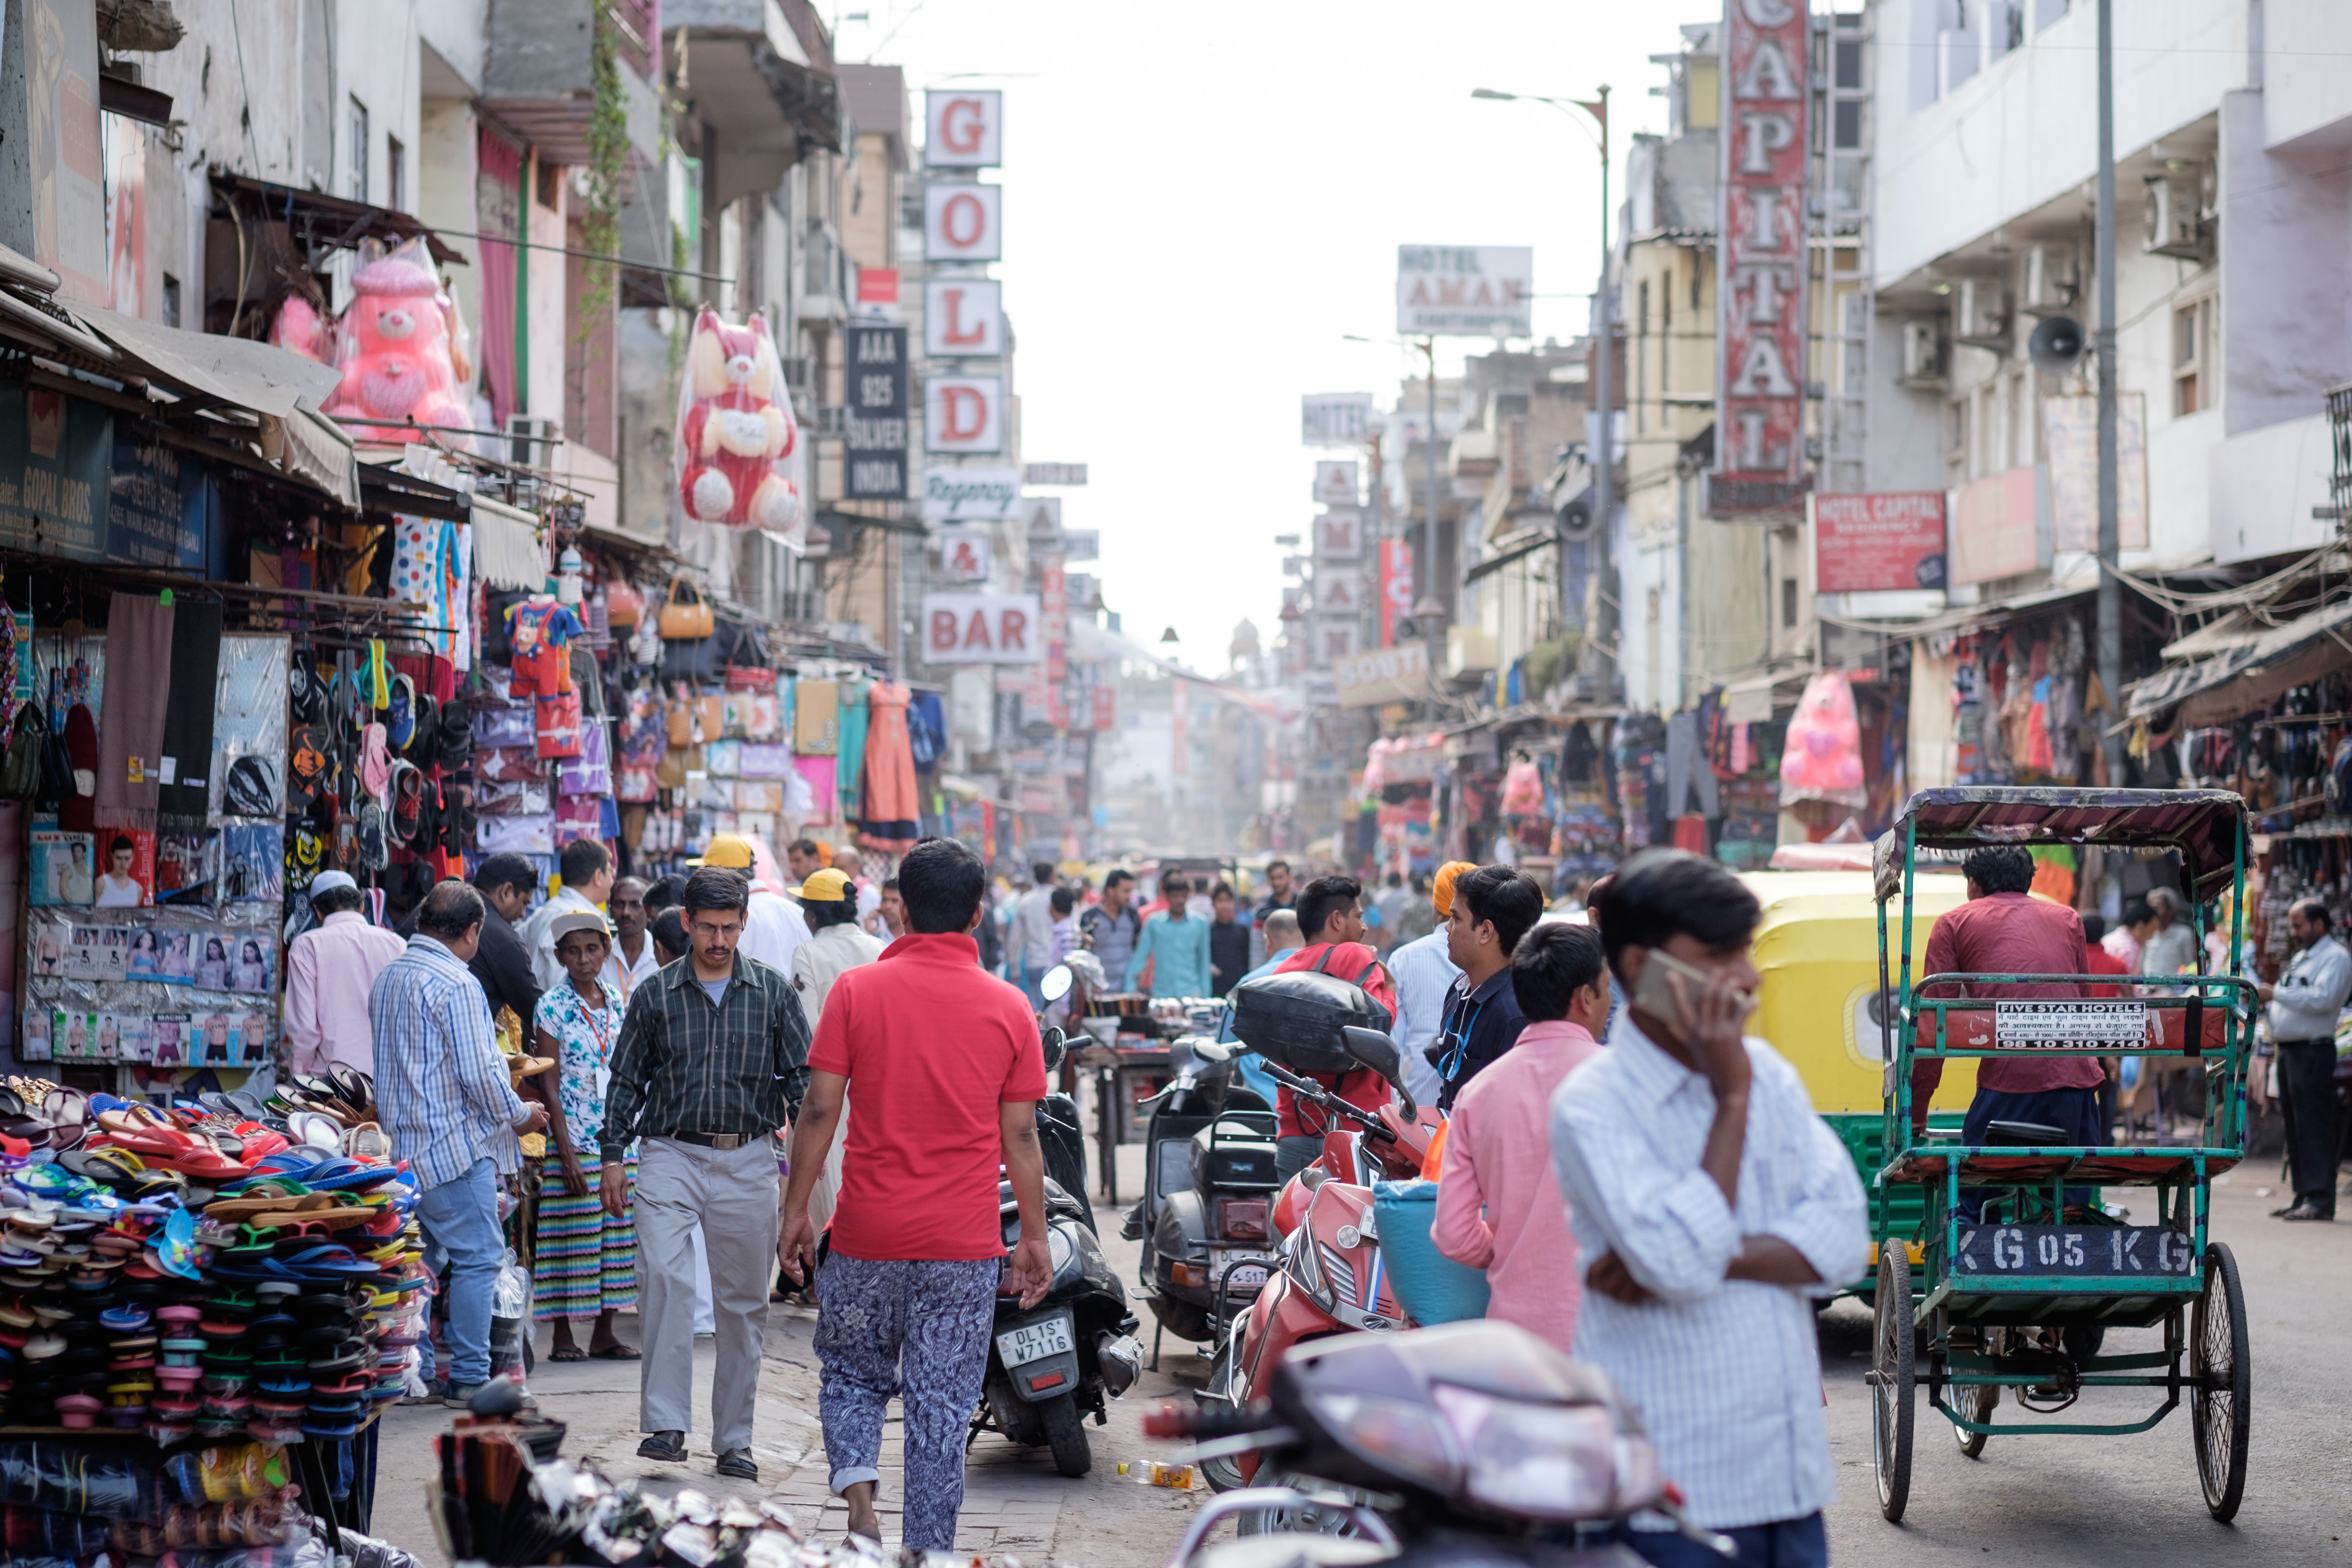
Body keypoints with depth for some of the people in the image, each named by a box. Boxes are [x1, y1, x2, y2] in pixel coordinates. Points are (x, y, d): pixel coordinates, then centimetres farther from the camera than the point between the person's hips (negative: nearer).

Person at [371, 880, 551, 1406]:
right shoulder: (456, 984, -15)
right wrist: (519, 1115, -1)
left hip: (403, 1144, 9)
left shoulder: (387, 978, 12)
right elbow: (478, 1073, -18)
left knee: (417, 1258, 14)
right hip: (455, 1144, -9)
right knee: (478, 1257, -3)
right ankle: (469, 1378, -4)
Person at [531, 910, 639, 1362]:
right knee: (572, 1236, -4)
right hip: (573, 1138, -5)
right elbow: (550, 1087, -9)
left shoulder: (617, 1003, 10)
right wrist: (566, 1152, -15)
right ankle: (562, 1337, 2)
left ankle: (604, 1333, 12)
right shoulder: (553, 1007, -6)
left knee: (614, 1234, 6)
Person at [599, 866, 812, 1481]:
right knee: (664, 1275, -23)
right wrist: (614, 1156, 6)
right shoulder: (656, 996, 5)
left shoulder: (774, 992, 5)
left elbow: (801, 1075, 7)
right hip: (671, 1154, -1)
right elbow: (627, 1079, 11)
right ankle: (665, 1424, -23)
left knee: (743, 1302, 6)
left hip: (749, 1161, 1)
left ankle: (733, 1440, 17)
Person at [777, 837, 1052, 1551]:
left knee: (852, 1376, 18)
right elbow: (1020, 1136, 3)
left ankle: (859, 1496, -5)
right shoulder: (1009, 1008, 0)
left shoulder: (857, 990, -3)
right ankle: (930, 1551, 7)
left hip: (867, 1233, 0)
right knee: (942, 1410, 7)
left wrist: (796, 1211, 4)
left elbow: (819, 1109, -4)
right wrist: (1035, 1236, 11)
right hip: (965, 1245, 0)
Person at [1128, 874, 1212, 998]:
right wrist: (1130, 989, -2)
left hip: (1190, 993, 0)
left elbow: (1203, 960, 11)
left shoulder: (1199, 924, 5)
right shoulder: (1154, 923, 3)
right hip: (1161, 994, 0)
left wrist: (1205, 995, 10)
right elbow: (1139, 958, 4)